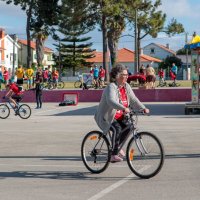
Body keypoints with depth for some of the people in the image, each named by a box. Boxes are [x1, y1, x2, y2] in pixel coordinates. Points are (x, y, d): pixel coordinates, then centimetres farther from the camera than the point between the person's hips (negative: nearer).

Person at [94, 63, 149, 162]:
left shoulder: (126, 86, 6)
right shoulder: (111, 87, -20)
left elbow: (133, 99, 4)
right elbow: (111, 101, -38)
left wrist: (143, 108, -13)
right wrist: (124, 108, -52)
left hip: (119, 117, 8)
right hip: (107, 117, -8)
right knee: (117, 128, -30)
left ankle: (118, 147, 10)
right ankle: (113, 155, -22)